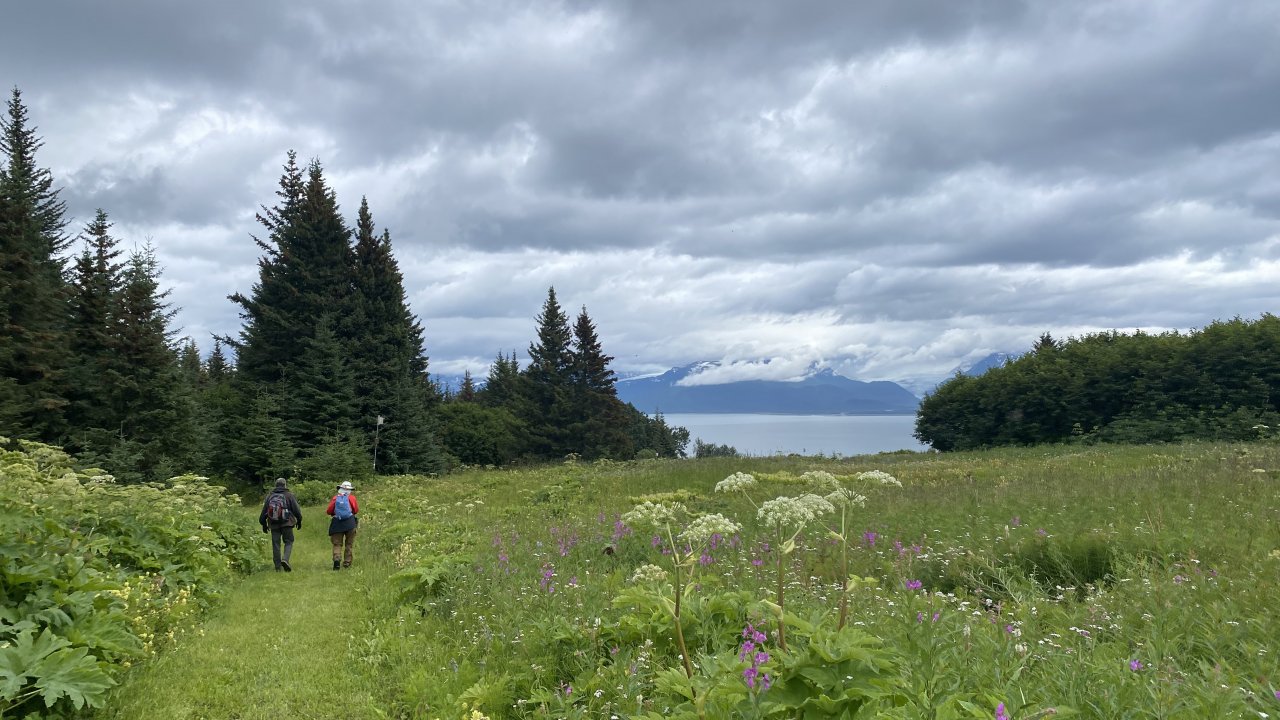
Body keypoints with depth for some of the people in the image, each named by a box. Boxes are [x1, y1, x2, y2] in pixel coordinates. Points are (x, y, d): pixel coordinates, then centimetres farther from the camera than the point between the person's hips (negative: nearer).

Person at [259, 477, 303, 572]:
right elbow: (296, 510, -3)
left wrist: (264, 524, 21)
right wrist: (299, 521, 10)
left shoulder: (269, 496, 10)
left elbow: (264, 511, 13)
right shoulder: (289, 495, -1)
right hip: (286, 523, -3)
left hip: (273, 524, 3)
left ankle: (278, 567, 7)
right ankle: (285, 559, -19)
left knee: (276, 544, 7)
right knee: (288, 542, 5)